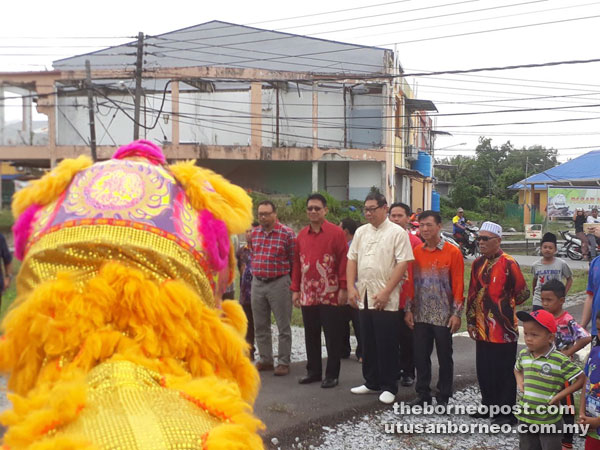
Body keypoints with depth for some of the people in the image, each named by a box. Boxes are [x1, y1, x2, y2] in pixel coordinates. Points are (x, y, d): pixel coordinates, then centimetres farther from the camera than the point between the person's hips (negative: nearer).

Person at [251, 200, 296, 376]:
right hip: (257, 283, 6)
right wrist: (255, 274, 16)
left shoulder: (287, 233, -9)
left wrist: (293, 283, -5)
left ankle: (283, 362, 10)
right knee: (260, 326, 12)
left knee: (283, 326, 2)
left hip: (279, 283, -6)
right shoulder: (254, 233, 8)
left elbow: (294, 261, -6)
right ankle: (265, 360, 23)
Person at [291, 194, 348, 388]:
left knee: (332, 336, 3)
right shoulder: (301, 235, 10)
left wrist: (343, 288, -11)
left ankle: (332, 374, 13)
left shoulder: (336, 232, -5)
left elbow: (344, 261, -7)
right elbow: (297, 263, 13)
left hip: (330, 295, -5)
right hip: (307, 295, 5)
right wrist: (295, 289, 10)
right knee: (311, 336, 13)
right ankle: (313, 371, 25)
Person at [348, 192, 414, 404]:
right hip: (364, 298, 6)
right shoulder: (361, 232, 12)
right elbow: (352, 260, 13)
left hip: (386, 300, -6)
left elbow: (402, 264, -12)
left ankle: (389, 387, 11)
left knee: (387, 345, 0)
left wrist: (386, 292, -17)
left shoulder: (397, 233, -6)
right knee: (368, 344, 14)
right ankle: (372, 383, 26)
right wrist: (351, 287, 1)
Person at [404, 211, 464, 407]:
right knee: (420, 356, 9)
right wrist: (408, 309, 5)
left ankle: (444, 397, 17)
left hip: (443, 316, -4)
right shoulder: (415, 252, 7)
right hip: (420, 315, 4)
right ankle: (423, 394, 21)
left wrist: (456, 313, -10)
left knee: (445, 357, 6)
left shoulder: (452, 252, -5)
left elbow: (458, 285, -6)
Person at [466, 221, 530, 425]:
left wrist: (505, 305, 6)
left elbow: (522, 293, -7)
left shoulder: (509, 264, -14)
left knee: (504, 372, 3)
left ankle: (507, 412, 14)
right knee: (484, 370, 15)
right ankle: (488, 405, 30)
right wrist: (471, 320, 12)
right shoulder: (478, 263, 8)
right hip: (482, 329, 7)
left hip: (504, 329, -7)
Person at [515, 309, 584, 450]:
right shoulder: (523, 355, -2)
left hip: (549, 421, -5)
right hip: (525, 417, 5)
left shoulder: (560, 360, -19)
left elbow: (581, 379, -14)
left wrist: (559, 396, -16)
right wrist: (520, 382, 1)